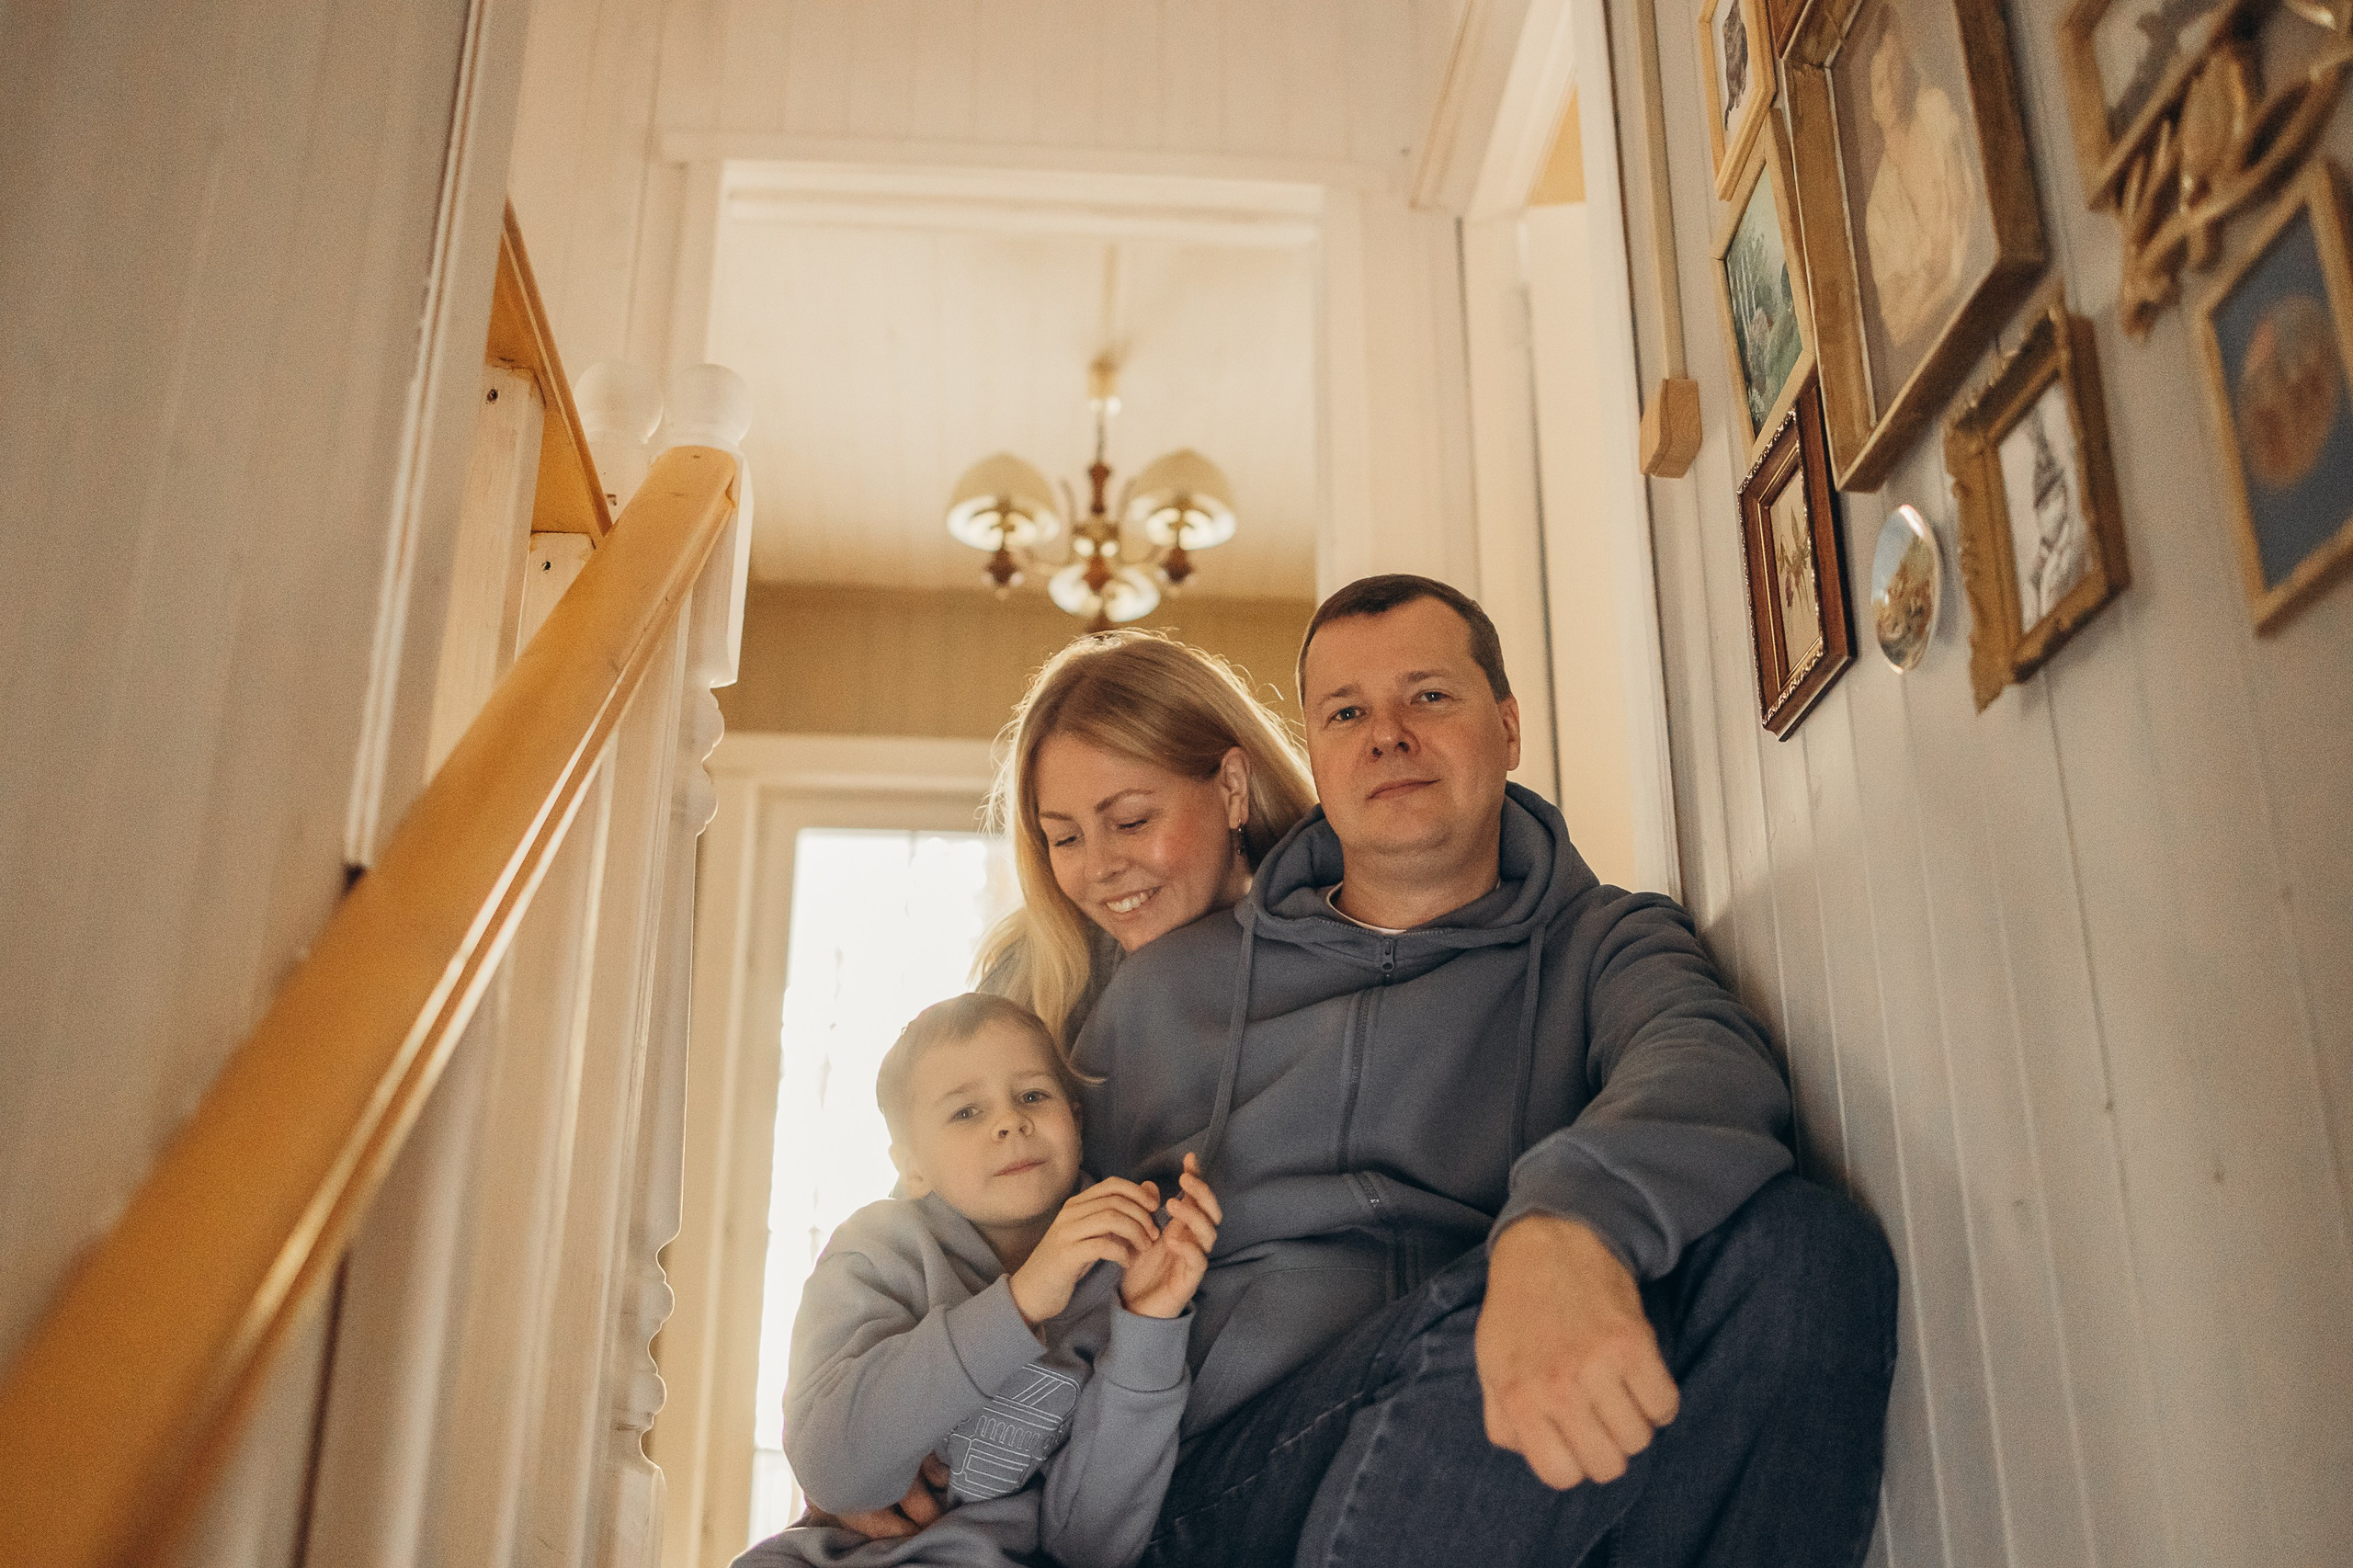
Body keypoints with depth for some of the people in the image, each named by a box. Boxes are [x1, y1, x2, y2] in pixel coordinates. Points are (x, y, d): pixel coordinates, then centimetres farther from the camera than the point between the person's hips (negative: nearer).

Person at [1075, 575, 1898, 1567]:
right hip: (1233, 1474, -1)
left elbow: (1704, 1057, -14)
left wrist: (1571, 1218, -37)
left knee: (1806, 1245, -27)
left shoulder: (1603, 941, 12)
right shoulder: (1168, 985, 17)